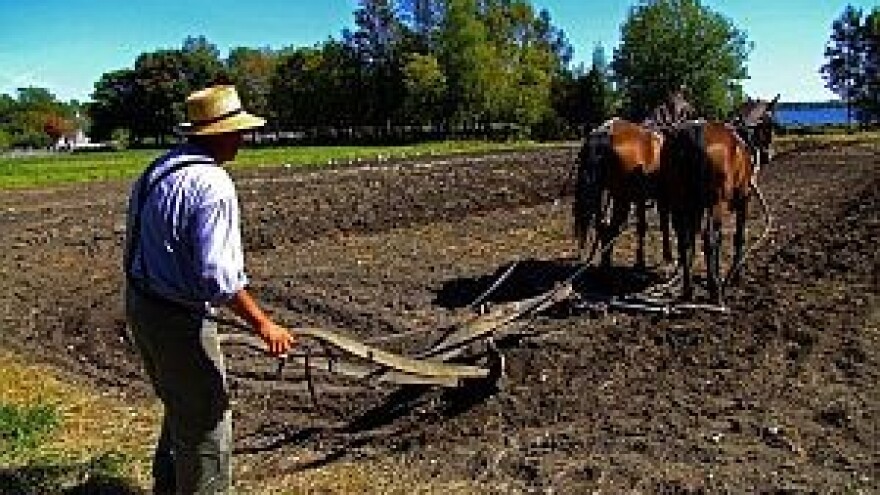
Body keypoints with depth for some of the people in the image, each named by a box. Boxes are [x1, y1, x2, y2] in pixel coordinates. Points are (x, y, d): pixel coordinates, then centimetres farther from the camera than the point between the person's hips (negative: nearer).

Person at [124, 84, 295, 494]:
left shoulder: (156, 169, 7)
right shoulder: (212, 184, -22)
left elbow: (139, 244, 13)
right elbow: (219, 275, -27)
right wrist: (263, 324, -18)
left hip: (140, 306, 10)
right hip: (179, 320, -10)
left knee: (181, 410, 27)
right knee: (205, 424, 7)